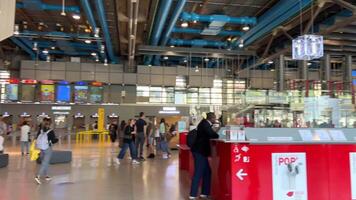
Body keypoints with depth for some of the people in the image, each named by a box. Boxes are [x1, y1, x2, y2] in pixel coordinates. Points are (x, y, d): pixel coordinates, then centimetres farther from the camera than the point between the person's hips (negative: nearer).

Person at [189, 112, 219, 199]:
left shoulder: (205, 124, 12)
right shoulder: (205, 124, -17)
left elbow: (210, 135, 14)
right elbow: (213, 135, -24)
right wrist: (220, 135, -7)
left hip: (200, 151, 10)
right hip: (200, 151, -10)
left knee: (207, 172, 13)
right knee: (198, 173, -6)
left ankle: (205, 193, 20)